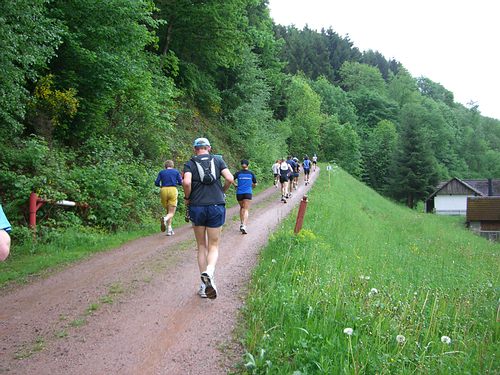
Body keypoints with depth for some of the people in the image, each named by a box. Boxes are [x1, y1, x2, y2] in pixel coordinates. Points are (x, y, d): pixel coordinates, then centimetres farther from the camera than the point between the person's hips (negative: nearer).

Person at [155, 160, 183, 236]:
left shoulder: (161, 172, 11)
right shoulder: (176, 172, 9)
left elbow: (156, 183, 4)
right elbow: (180, 182, 3)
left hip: (164, 190, 2)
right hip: (173, 190, -2)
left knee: (168, 211, 17)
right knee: (171, 213, -3)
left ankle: (169, 229, 8)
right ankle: (165, 219, -36)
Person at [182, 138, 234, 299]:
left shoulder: (190, 164, 3)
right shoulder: (218, 160, 6)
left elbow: (186, 182, -15)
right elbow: (230, 179, -6)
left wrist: (187, 198, 2)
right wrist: (222, 192, 11)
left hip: (197, 207, 0)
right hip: (216, 206, 0)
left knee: (201, 247, 13)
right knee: (213, 246, 8)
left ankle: (204, 285, 12)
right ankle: (209, 271, -22)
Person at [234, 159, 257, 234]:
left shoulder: (238, 173, 2)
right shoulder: (251, 173, 4)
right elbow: (255, 184, 8)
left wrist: (236, 185, 7)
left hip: (239, 193, 1)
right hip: (248, 193, -1)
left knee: (241, 208, 22)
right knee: (246, 210, -4)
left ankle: (241, 224, 21)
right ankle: (244, 226, -19)